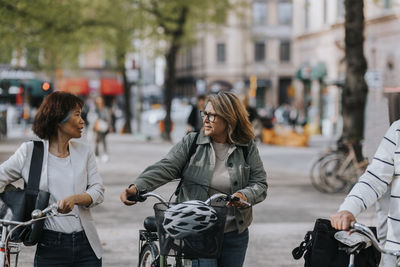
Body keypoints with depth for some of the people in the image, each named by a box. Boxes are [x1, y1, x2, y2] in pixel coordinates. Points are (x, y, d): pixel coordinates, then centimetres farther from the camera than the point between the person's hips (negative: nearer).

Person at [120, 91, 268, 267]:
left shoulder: (248, 148, 1)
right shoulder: (191, 143, -1)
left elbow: (260, 184, 0)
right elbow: (165, 168, -11)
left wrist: (245, 196, -23)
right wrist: (137, 187, -27)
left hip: (235, 236, 2)